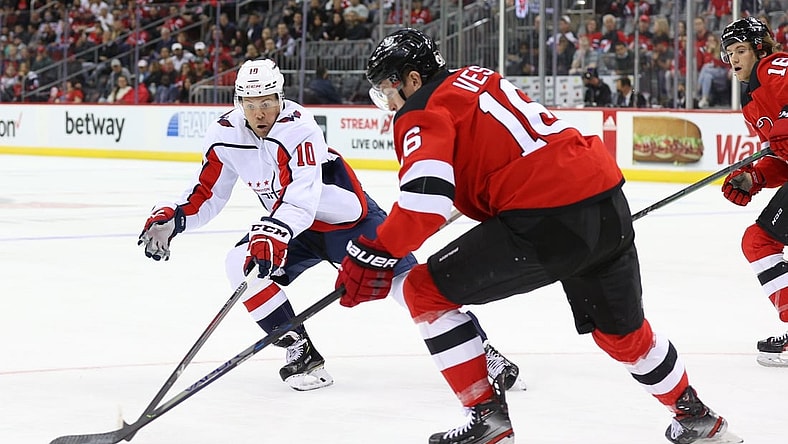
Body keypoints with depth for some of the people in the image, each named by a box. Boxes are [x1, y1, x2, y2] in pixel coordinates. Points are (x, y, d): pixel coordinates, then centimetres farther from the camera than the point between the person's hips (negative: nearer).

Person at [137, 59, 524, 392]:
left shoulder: (299, 127, -28)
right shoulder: (225, 136, -9)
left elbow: (302, 200, -38)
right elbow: (207, 195, 0)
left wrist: (271, 234, -54)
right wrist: (173, 217, -18)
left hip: (350, 220, -5)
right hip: (295, 231, 5)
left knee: (408, 281, -17)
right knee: (242, 264, -19)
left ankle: (480, 351, -6)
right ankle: (301, 351, -10)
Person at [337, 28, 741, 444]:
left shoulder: (423, 111, -1)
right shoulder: (477, 80, 24)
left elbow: (426, 194, -18)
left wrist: (377, 253, -14)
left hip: (545, 222, -9)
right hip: (610, 206, 9)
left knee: (427, 291, 4)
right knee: (620, 330, 29)